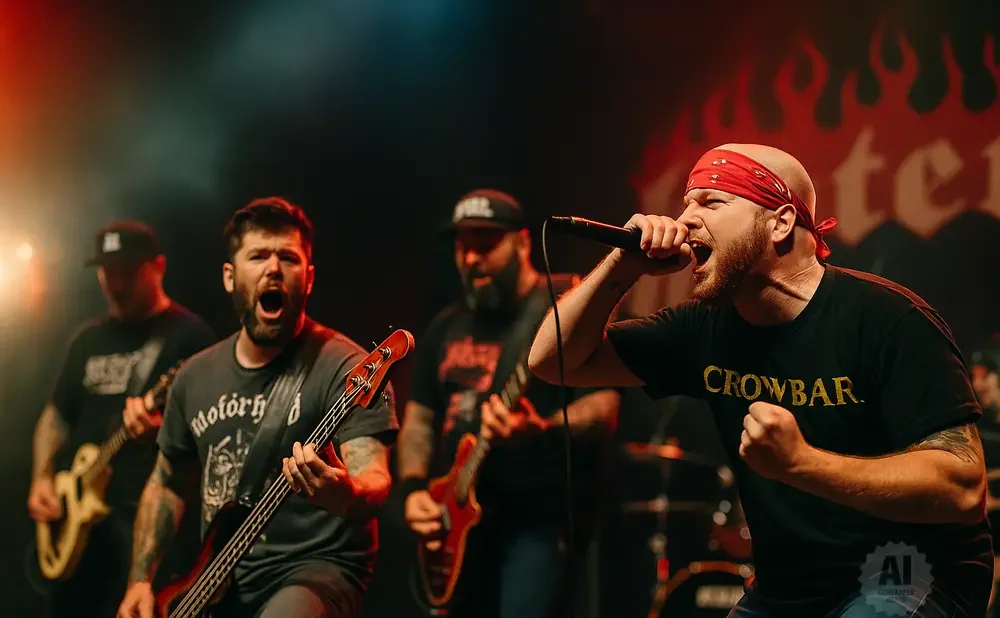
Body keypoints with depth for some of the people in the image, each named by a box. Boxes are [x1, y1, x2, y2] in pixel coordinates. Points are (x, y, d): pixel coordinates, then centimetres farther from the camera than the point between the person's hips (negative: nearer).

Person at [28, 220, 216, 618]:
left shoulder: (188, 334, -4)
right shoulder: (89, 338, 16)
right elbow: (57, 413, 21)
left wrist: (163, 424, -31)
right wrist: (42, 479, 6)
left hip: (144, 511, -7)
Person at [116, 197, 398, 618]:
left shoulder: (342, 367, -10)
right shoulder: (195, 377, 10)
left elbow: (375, 480, -23)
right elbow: (168, 483, 22)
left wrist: (347, 496, -45)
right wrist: (140, 580, 11)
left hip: (314, 570, -6)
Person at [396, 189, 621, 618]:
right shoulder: (446, 326, 16)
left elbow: (604, 409, -13)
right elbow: (419, 417, 20)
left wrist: (540, 430, -31)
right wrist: (415, 489, 3)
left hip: (539, 519, -7)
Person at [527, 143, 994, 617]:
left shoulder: (884, 320, -16)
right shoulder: (708, 329, 3)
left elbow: (964, 487, -23)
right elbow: (554, 361, 7)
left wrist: (798, 463, -31)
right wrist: (623, 267, -9)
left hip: (908, 579, -6)